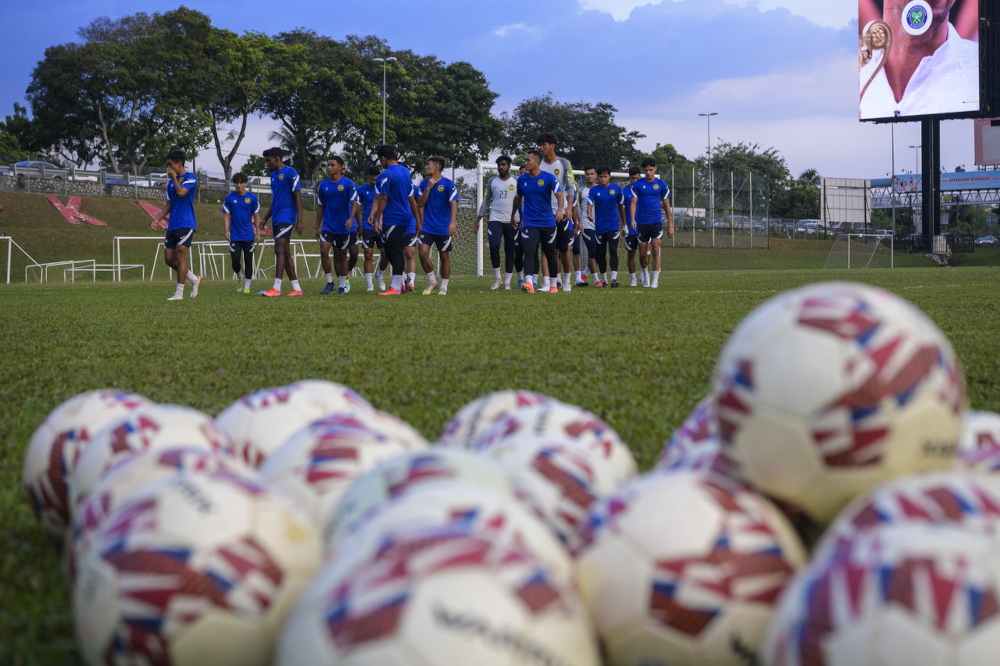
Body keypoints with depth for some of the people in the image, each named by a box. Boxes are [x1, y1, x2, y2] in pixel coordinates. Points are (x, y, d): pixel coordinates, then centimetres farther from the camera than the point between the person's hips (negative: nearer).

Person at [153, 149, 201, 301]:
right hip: (172, 225, 8)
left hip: (185, 224, -8)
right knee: (169, 259, 4)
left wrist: (174, 178, -7)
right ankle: (194, 280, 20)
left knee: (180, 256, -12)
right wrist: (159, 218, 6)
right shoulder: (171, 182, 17)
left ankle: (179, 293, -8)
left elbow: (181, 192, -22)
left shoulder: (190, 177, -6)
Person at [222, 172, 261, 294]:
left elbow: (256, 216, 5)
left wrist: (258, 233, 1)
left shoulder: (253, 198, 1)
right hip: (235, 236, 0)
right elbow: (226, 215, 4)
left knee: (248, 260, -1)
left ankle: (247, 285, 8)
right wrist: (227, 230, -9)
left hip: (249, 236, 0)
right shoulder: (229, 199, 1)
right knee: (235, 260, -5)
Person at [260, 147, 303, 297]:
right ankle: (296, 288, 9)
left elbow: (298, 197, -11)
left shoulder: (290, 173, -8)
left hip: (286, 217, -9)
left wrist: (299, 220, -17)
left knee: (279, 250, -17)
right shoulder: (273, 175, 19)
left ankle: (276, 288, -21)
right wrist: (265, 219, 18)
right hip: (276, 220, 9)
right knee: (284, 253, 6)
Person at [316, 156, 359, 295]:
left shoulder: (348, 184, -5)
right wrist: (318, 227, 10)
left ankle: (342, 285, 20)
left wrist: (351, 218, -28)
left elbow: (354, 203, -11)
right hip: (328, 225, 2)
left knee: (342, 255, 7)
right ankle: (329, 282, -2)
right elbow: (320, 206, 13)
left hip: (345, 227, -2)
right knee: (324, 251, -14)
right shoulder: (324, 185, 5)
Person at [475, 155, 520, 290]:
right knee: (494, 247, -16)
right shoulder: (492, 181, 10)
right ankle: (497, 278, 1)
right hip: (495, 219, 1)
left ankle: (507, 281, 9)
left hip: (512, 221, -1)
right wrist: (478, 220, 11)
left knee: (510, 251, 1)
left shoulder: (516, 182, 4)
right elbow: (486, 202, 16)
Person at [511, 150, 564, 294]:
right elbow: (518, 198, 22)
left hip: (548, 222, -1)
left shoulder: (549, 178, -6)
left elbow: (559, 195, -16)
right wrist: (513, 216, 30)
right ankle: (529, 283, -31)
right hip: (530, 222, 1)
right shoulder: (522, 180, 6)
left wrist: (560, 209, -35)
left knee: (550, 254, 9)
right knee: (529, 251, -19)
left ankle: (553, 285, 23)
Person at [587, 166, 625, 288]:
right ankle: (604, 279, 19)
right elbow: (589, 205, -12)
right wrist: (589, 214, -35)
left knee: (613, 250, -15)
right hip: (599, 227, 1)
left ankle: (614, 278, -20)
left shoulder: (616, 188, 4)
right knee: (601, 253, 7)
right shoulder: (594, 190, 0)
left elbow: (621, 206, 13)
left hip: (613, 225, -1)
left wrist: (624, 224, 17)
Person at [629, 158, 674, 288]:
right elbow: (634, 202, -2)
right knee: (642, 253, 5)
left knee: (656, 249, -13)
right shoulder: (637, 184, 4)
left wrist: (670, 225, 7)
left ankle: (655, 280, -13)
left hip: (656, 222, -1)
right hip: (642, 223, 1)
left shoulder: (661, 185, 5)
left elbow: (667, 206, 9)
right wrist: (633, 220, -18)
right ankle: (645, 277, 26)